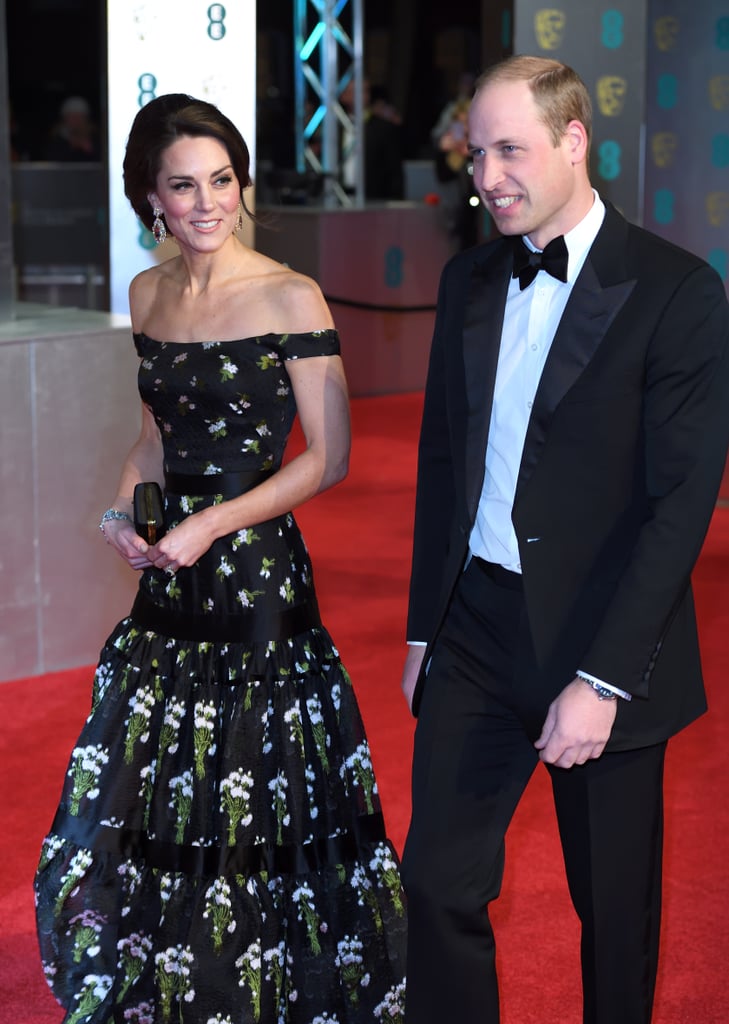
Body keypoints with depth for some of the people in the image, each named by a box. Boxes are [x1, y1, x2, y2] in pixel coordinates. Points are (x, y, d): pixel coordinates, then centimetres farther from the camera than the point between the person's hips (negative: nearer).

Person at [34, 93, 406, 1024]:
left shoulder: (290, 300, -10)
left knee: (250, 809, 4)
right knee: (138, 801, 12)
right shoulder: (147, 294, 8)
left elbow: (328, 458, -10)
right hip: (168, 581, 6)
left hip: (255, 574, -6)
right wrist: (127, 506, 0)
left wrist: (213, 525, -17)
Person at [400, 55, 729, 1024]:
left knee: (615, 906, 11)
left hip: (603, 645, -4)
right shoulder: (470, 280, 7)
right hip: (476, 627, 5)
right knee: (439, 882, 5)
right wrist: (424, 626, 13)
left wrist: (602, 680, -20)